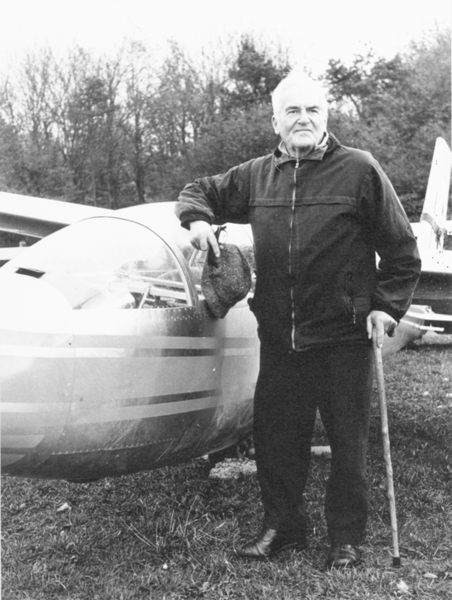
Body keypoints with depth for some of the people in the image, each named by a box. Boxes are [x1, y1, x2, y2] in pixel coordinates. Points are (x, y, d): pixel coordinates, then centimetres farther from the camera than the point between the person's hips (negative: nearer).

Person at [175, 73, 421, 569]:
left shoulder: (359, 169, -4)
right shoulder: (256, 175, 7)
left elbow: (401, 250, 0)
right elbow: (201, 190, 22)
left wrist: (386, 306, -7)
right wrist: (198, 218, 0)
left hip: (344, 337, -4)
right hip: (278, 337, 4)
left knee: (347, 441, 7)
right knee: (274, 435, 13)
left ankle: (346, 538, 24)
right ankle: (281, 526, 31)